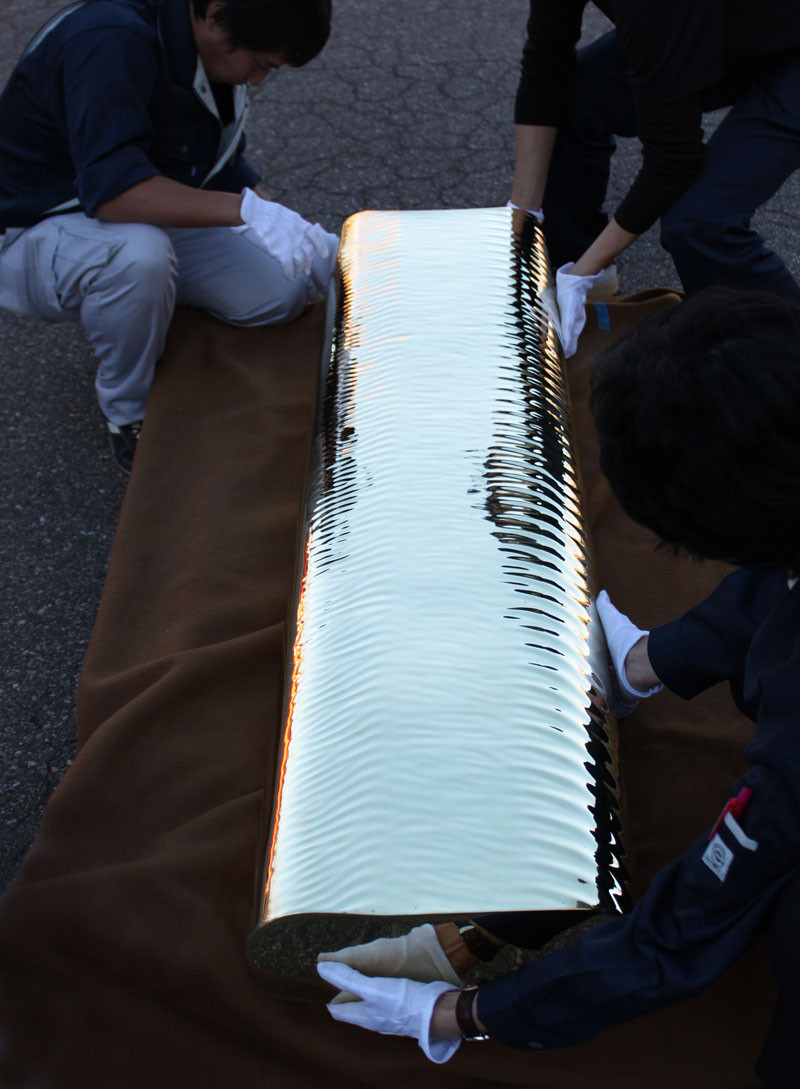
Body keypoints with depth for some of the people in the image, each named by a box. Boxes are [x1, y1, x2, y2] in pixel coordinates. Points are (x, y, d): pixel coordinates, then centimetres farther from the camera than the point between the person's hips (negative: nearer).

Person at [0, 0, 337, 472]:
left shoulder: (212, 53, -3)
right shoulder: (111, 41, -29)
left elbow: (225, 168, 7)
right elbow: (111, 186, -41)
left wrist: (305, 239, -7)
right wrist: (247, 210, -45)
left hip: (152, 226, 7)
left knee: (282, 292, -11)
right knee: (138, 256, -41)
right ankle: (129, 414, -12)